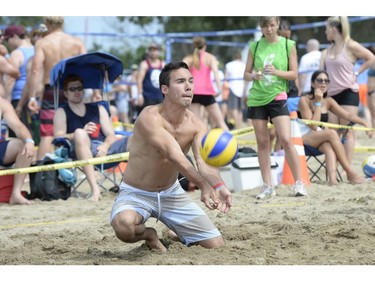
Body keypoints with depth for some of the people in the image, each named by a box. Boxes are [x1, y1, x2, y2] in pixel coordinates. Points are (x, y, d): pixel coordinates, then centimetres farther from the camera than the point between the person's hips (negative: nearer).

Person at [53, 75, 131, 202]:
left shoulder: (98, 109, 28)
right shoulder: (62, 112, 19)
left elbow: (111, 135, 15)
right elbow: (58, 137, 1)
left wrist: (105, 146, -9)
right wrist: (81, 133, -16)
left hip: (104, 149, 3)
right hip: (82, 151, -3)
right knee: (79, 133, -37)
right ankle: (94, 188, -44)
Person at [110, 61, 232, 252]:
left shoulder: (197, 125, -9)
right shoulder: (150, 117, -26)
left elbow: (205, 162, -27)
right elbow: (174, 155, -39)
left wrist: (219, 187, -49)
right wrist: (203, 185, -53)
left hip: (171, 193, 5)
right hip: (136, 194, -5)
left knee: (217, 245, -1)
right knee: (124, 225, -40)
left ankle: (176, 236, 31)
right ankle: (149, 235, -1)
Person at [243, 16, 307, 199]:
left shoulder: (288, 45, 1)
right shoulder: (255, 46, 6)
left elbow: (294, 74, 0)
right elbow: (246, 74, 9)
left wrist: (277, 72, -18)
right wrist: (253, 76, -14)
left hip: (278, 97, -2)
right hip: (257, 98, 3)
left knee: (286, 140, -12)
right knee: (262, 143, 5)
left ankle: (299, 183, -3)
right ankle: (267, 186, 11)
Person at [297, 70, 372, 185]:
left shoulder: (328, 101, 9)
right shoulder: (304, 100, -10)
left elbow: (348, 115, 3)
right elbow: (313, 126, -17)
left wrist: (365, 123, -12)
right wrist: (318, 103, -16)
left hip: (319, 140, 5)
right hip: (303, 137, -5)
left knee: (329, 147, -32)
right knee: (332, 133, -30)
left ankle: (332, 178, -53)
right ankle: (350, 173, -29)